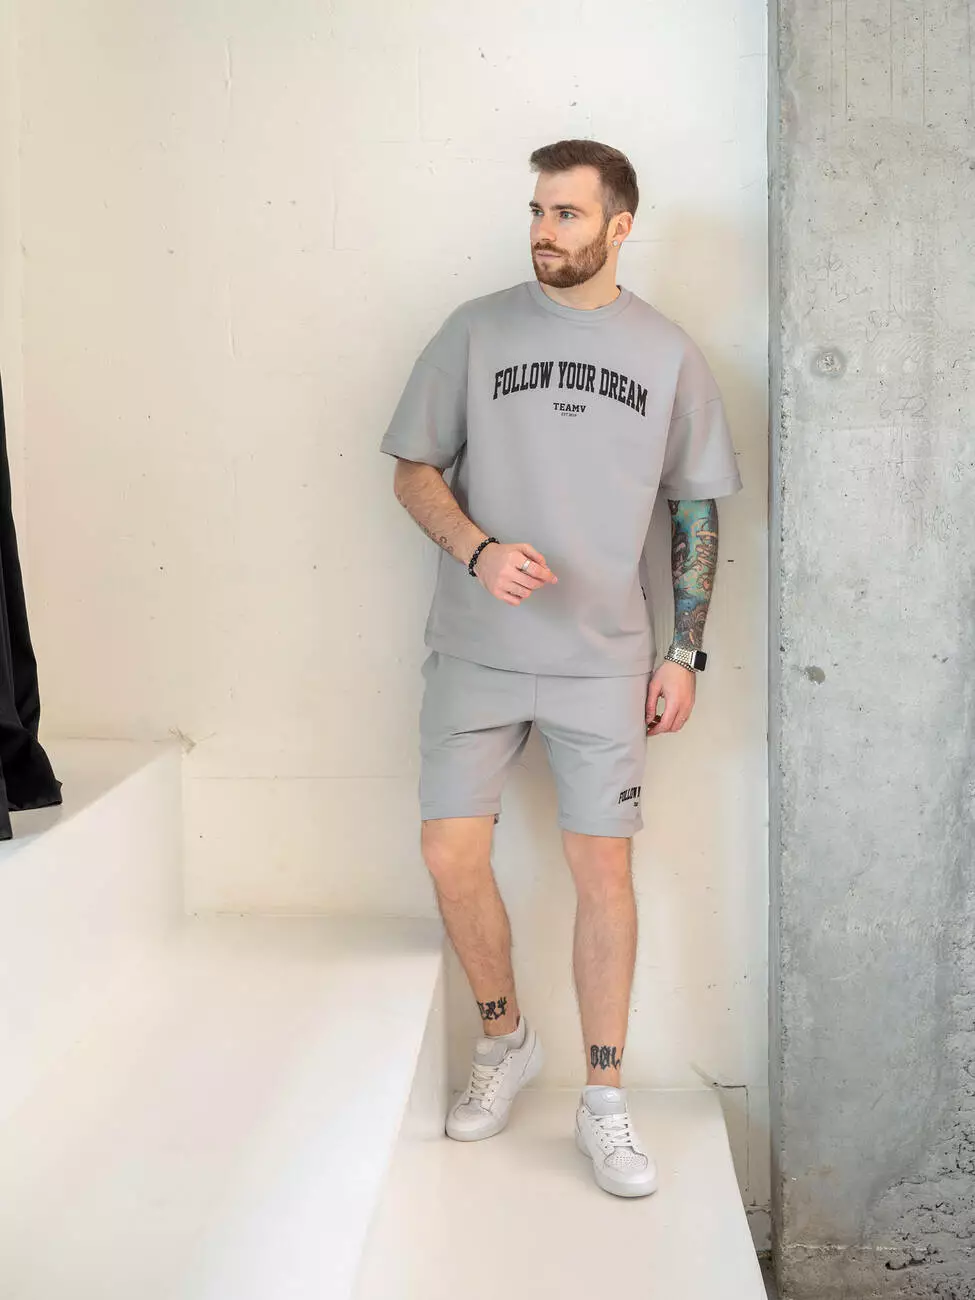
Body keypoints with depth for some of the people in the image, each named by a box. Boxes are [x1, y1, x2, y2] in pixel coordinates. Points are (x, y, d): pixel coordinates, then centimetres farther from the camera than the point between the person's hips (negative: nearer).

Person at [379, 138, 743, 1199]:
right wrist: (479, 550, -16)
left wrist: (685, 653, 3)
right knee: (451, 856, -2)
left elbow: (695, 511, 8)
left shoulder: (668, 353, 4)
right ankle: (505, 1038, 25)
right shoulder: (477, 330, 2)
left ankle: (603, 1102, 17)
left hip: (604, 661, 0)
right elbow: (413, 470, 4)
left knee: (603, 870, 1)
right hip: (476, 652, 0)